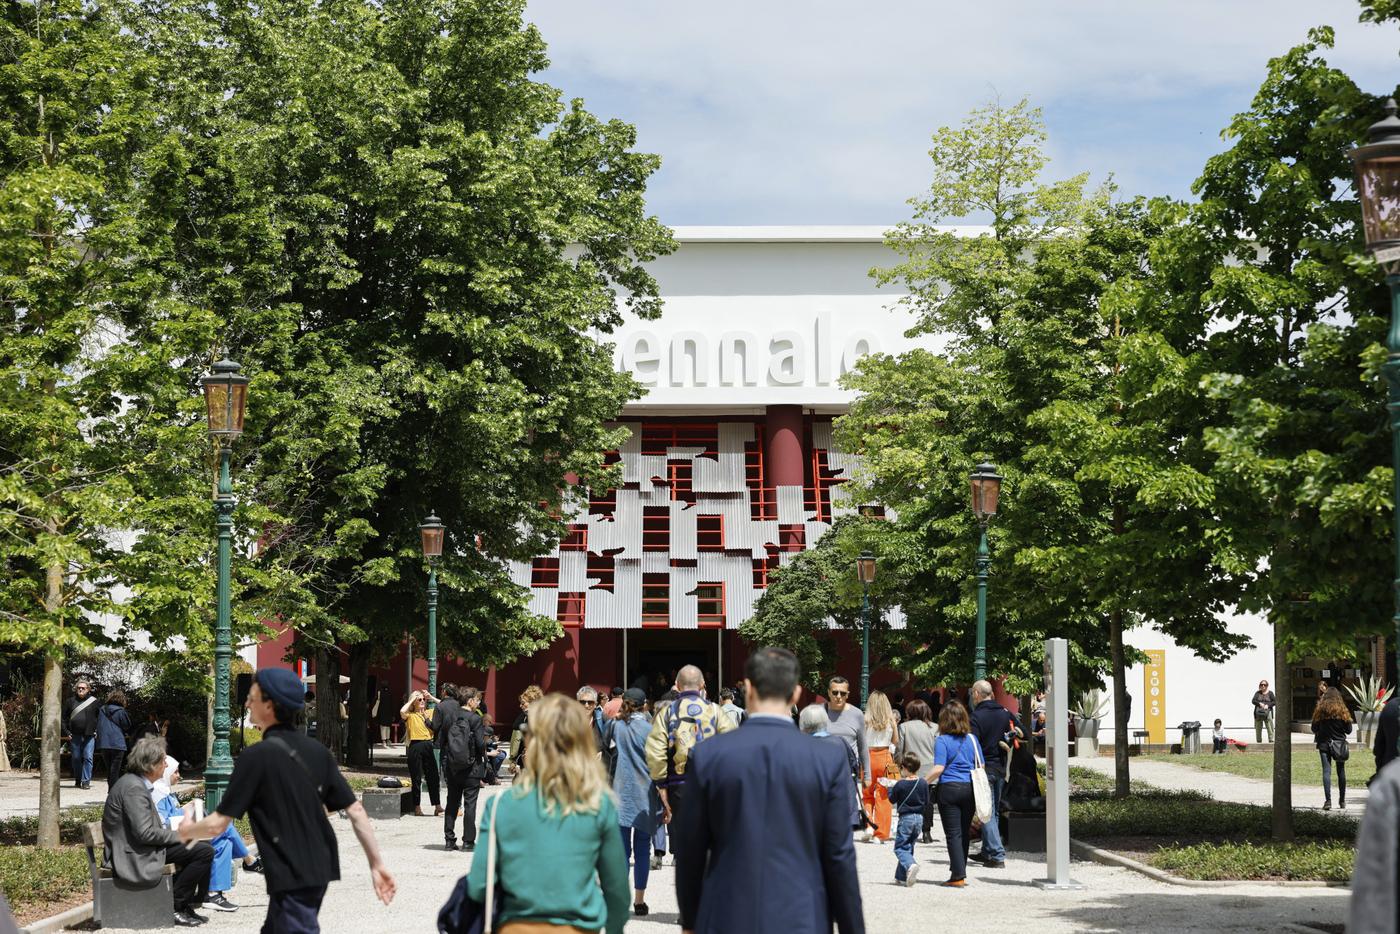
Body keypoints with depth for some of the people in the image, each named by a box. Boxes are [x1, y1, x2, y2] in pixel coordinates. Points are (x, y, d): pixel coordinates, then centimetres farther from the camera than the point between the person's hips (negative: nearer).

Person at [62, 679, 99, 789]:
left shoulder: (94, 701, 4)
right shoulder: (71, 701, 7)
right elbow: (63, 717, 9)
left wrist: (97, 731, -2)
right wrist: (66, 732, 1)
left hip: (89, 735, -2)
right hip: (74, 735, 2)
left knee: (88, 758, -7)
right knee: (76, 758, 8)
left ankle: (86, 781, -4)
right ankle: (77, 781, 19)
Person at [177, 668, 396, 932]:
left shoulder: (256, 756, -14)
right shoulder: (316, 751, 5)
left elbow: (217, 825, -11)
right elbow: (355, 811, 4)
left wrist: (186, 831, 10)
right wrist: (377, 864, 8)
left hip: (292, 879, -8)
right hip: (320, 870, 8)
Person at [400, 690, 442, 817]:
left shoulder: (429, 713, 14)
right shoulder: (410, 715, 0)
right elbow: (402, 711, -22)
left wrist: (431, 698, 6)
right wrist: (412, 700, -10)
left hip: (428, 746, 4)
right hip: (415, 746, -4)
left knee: (433, 777, 3)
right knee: (416, 778, 2)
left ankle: (437, 806, 6)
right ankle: (417, 808, 9)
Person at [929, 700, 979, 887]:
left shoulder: (943, 741, -7)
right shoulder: (971, 739, 7)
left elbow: (939, 769, -16)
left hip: (949, 788, -4)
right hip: (969, 788, 5)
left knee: (953, 833, -2)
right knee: (965, 832, 12)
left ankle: (958, 875, -6)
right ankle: (959, 870, 20)